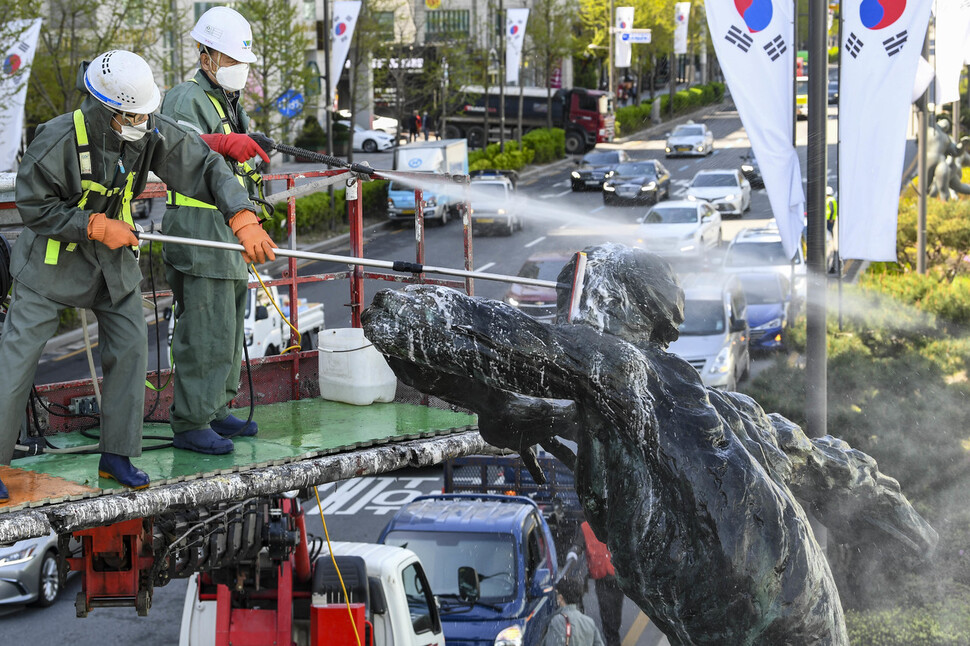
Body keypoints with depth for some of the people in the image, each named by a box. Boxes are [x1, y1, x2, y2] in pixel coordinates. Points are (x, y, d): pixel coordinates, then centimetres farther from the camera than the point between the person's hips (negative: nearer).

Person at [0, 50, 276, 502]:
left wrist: (243, 219, -24)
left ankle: (116, 455, 14)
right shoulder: (59, 139, -27)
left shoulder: (153, 134, -14)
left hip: (114, 253, 5)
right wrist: (96, 225, -23)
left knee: (130, 347, 2)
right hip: (54, 252, -5)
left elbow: (206, 169, -11)